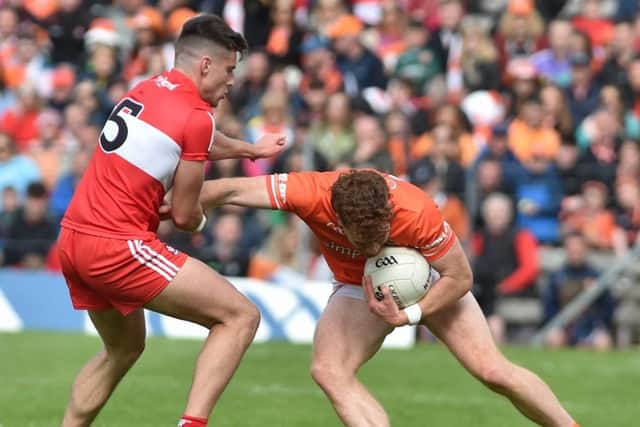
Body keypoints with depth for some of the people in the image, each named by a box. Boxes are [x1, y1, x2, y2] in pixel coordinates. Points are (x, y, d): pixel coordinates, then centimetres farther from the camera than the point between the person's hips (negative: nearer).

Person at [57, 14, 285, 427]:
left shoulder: (146, 91, 14)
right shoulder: (196, 117, -11)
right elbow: (184, 215, -6)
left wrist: (250, 150, 50)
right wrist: (201, 220, 17)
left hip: (72, 240, 9)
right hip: (120, 247, -9)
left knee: (124, 348, 29)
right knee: (241, 316, -4)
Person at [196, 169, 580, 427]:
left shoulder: (416, 211, -39)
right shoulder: (313, 194, -36)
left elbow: (460, 276, -24)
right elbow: (234, 190, -25)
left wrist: (409, 315, -32)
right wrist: (172, 208, -18)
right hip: (359, 287, 2)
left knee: (493, 370, -10)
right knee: (329, 370, -22)